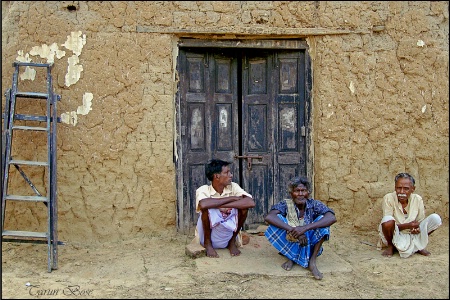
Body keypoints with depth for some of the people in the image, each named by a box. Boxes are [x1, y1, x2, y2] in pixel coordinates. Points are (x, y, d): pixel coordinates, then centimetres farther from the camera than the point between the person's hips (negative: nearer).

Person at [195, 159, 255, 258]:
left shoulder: (233, 187, -6)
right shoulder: (203, 190, -14)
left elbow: (250, 202, -24)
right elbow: (203, 204, -40)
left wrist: (223, 205, -30)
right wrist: (231, 198, -27)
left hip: (228, 234, 3)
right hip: (209, 235, -3)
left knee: (243, 205, -18)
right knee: (207, 207, -29)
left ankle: (232, 242, 1)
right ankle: (207, 243, -5)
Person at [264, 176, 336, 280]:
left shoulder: (314, 205, -11)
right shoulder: (285, 204, -13)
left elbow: (332, 218, -29)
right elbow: (268, 217, -31)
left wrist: (305, 228, -39)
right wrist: (292, 230, -41)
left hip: (310, 246, 1)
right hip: (291, 246, -1)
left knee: (322, 219, -22)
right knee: (278, 218, -23)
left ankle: (312, 261, -17)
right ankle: (290, 257, -11)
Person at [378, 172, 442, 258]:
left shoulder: (417, 199, -7)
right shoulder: (388, 198, -17)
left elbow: (420, 222, 1)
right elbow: (388, 223, -18)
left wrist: (417, 229, -24)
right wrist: (407, 226, -33)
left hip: (412, 235, 3)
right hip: (394, 236, -3)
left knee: (435, 218, -15)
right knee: (388, 219, -37)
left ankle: (418, 245, 6)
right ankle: (390, 246, -5)